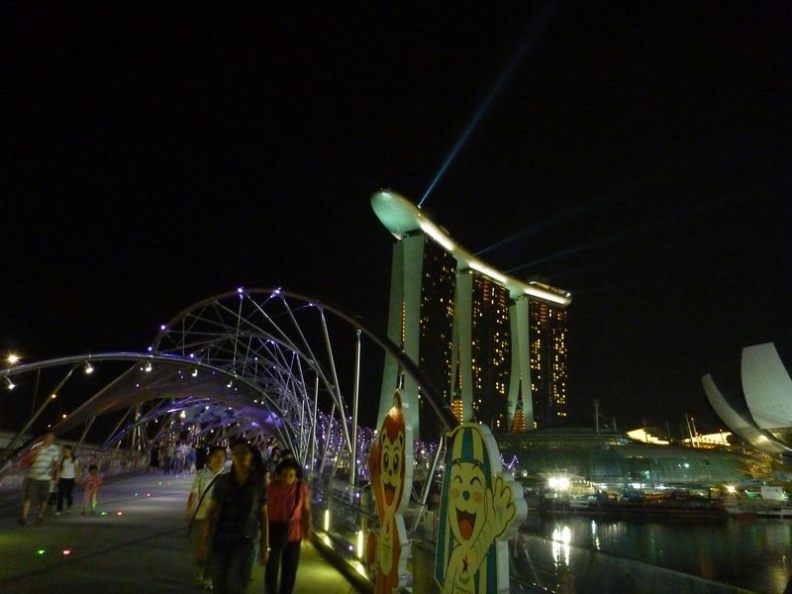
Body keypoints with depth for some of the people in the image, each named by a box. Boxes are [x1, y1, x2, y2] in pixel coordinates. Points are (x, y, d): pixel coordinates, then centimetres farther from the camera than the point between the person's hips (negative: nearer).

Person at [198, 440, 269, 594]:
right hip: (220, 538, 2)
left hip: (246, 539, -2)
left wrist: (265, 546, 4)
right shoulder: (222, 480, 0)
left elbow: (263, 515, 4)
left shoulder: (259, 483, -1)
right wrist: (204, 541, -3)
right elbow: (211, 511, 2)